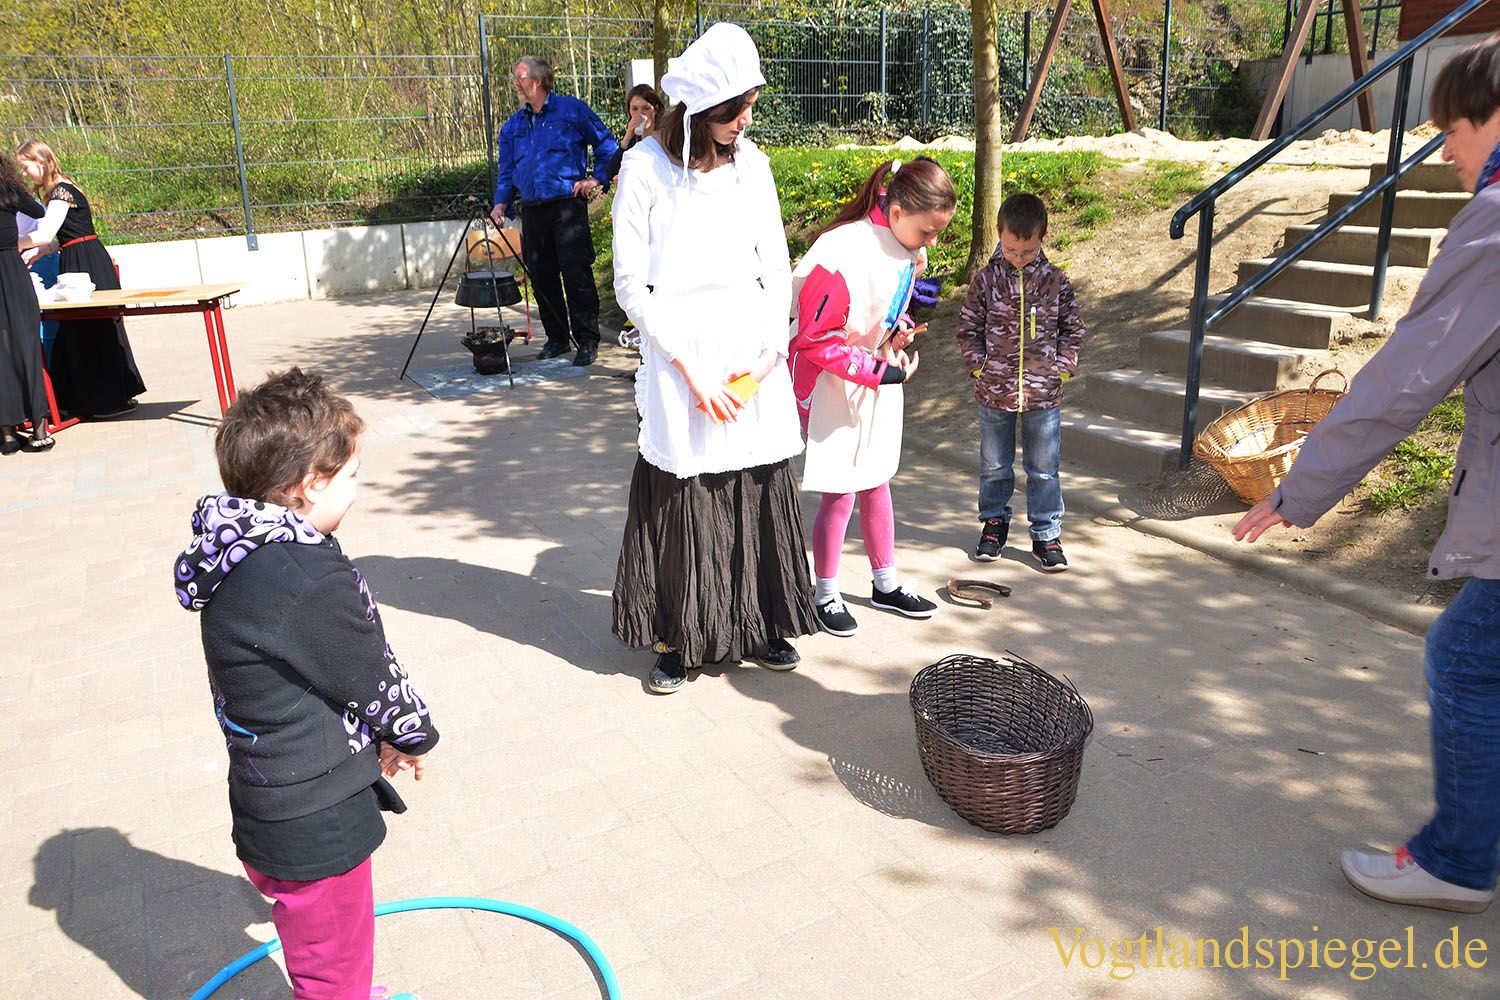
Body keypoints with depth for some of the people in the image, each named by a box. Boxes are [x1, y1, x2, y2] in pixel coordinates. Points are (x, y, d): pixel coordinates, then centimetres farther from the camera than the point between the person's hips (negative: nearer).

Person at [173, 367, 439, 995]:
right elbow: (374, 677, -17)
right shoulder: (311, 582, -32)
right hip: (315, 826, -9)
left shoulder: (240, 558, -1)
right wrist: (413, 734, 2)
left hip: (270, 804, 9)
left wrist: (378, 734, 13)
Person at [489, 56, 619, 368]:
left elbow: (606, 144, 8)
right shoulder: (512, 125, 17)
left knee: (576, 272, -9)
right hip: (531, 210, 5)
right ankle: (557, 338, 16)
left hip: (567, 204, -5)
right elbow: (506, 170, 18)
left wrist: (597, 178, -1)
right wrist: (501, 202, 4)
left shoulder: (572, 110, 3)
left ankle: (587, 341, -3)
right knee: (541, 276, 5)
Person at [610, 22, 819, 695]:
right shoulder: (646, 168, -7)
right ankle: (679, 639, 19)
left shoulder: (751, 162, 6)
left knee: (760, 492, 8)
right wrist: (691, 370, -12)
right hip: (680, 357, -4)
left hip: (754, 359, 4)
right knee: (681, 501, 2)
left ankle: (757, 625, 26)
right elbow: (631, 284, -7)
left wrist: (772, 346, -3)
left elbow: (776, 264, 11)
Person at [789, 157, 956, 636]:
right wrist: (880, 370, -23)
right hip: (832, 386, -8)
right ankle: (825, 595, 20)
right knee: (840, 493, 0)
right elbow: (815, 341, -24)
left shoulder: (909, 248, -3)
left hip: (879, 381, 8)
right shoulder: (843, 254, -28)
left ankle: (886, 585, 33)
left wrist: (900, 331, -6)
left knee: (877, 482, 18)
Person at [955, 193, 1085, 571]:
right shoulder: (986, 279, -4)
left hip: (1043, 394, 0)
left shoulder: (1056, 281, -2)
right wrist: (978, 365, -4)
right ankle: (994, 522, 33)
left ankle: (1046, 535, 18)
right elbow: (968, 328, 4)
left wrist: (1062, 367, -1)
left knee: (1044, 469, 7)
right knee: (994, 465, 14)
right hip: (994, 392, 0)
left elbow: (1072, 329, 7)